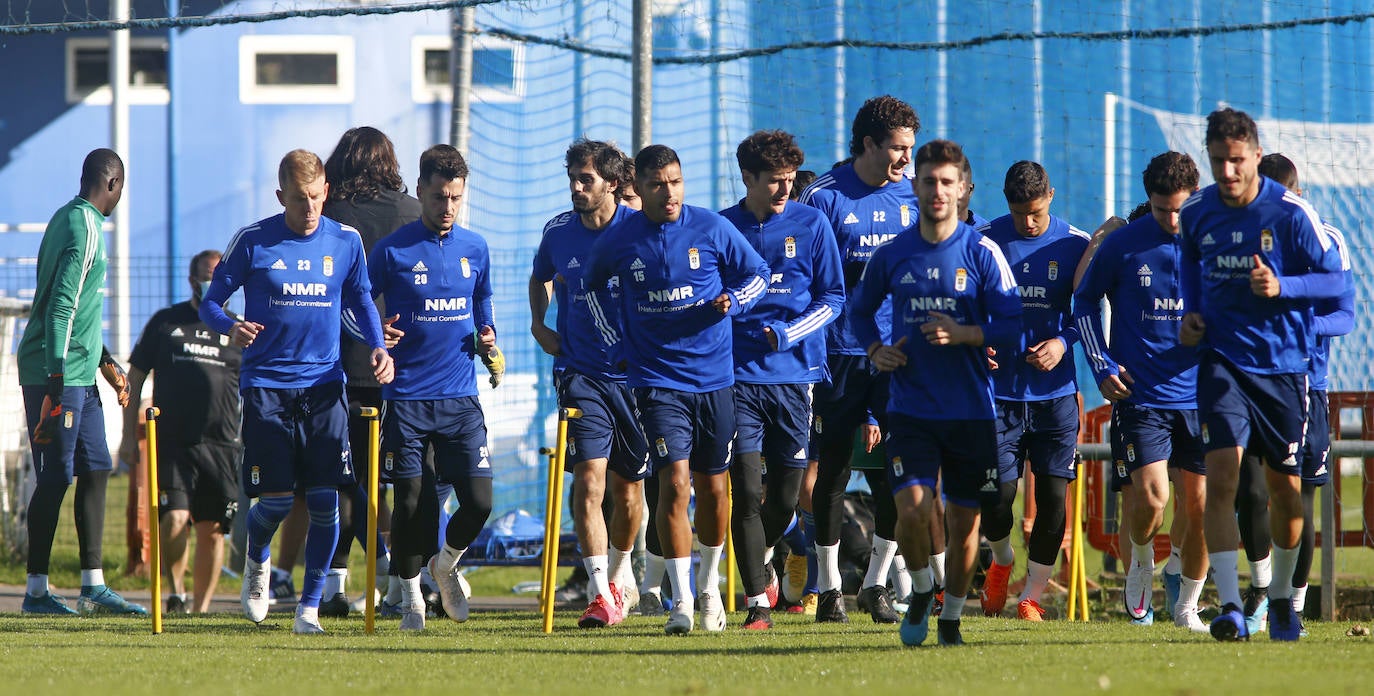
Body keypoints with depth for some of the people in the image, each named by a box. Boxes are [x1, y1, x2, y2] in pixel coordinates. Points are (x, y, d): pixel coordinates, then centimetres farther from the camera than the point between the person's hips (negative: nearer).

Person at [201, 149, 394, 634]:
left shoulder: (346, 242, 5)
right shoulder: (252, 242, -3)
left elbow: (361, 301, 19)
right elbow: (210, 303, 2)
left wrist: (377, 345, 1)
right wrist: (231, 327, -20)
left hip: (323, 384, 2)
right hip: (266, 383, -2)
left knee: (325, 500, -7)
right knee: (276, 500, -6)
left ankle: (309, 607, 4)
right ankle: (257, 561, 29)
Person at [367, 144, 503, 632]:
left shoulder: (475, 249, 8)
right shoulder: (392, 251, -3)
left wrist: (487, 340, 2)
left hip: (460, 396, 3)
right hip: (406, 398, -3)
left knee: (478, 500, -6)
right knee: (411, 500, -3)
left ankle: (447, 563, 24)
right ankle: (410, 596, 15)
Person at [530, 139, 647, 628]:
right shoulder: (558, 232, 3)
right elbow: (540, 278, 25)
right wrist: (538, 323, 10)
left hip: (634, 372, 0)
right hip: (580, 373, 1)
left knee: (628, 486, 12)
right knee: (589, 478, -15)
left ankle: (619, 573, 37)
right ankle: (600, 593, -17)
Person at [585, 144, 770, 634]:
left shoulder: (712, 229, -3)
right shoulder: (618, 241, -1)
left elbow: (758, 275, 9)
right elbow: (591, 287, 18)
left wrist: (732, 301, -11)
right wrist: (616, 344, 9)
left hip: (713, 378, 1)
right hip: (657, 381, -1)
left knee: (712, 486, 10)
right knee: (674, 482, -15)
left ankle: (709, 585, 31)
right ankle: (681, 601, -12)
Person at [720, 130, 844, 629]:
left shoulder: (811, 224, 3)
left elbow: (832, 298, 5)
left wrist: (787, 334, -9)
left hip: (795, 375, 1)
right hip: (739, 376, -1)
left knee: (785, 495, 6)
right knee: (746, 490, -9)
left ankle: (761, 562, 36)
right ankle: (758, 599, -1)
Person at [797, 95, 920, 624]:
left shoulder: (915, 195, 8)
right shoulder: (824, 197, -3)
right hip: (840, 350, -3)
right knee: (834, 466, 3)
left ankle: (876, 584, 10)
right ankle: (828, 588, 12)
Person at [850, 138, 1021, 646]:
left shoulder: (982, 254, -3)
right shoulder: (892, 255, 4)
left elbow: (1012, 325, -3)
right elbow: (860, 308, 19)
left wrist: (965, 334, -19)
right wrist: (875, 349, 1)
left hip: (971, 410, -1)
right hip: (910, 408, 1)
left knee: (964, 521, 4)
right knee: (911, 509, -15)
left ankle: (951, 616, 23)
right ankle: (921, 590, 13)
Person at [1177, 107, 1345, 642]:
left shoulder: (1291, 213, -11)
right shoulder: (1195, 213, 0)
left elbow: (1334, 279, -6)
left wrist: (1282, 287, -22)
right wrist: (1191, 312, 6)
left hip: (1284, 364, -1)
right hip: (1223, 361, 1)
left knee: (1284, 487, 8)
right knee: (1221, 474, -17)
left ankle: (1281, 597, 31)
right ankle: (1230, 606, -21)